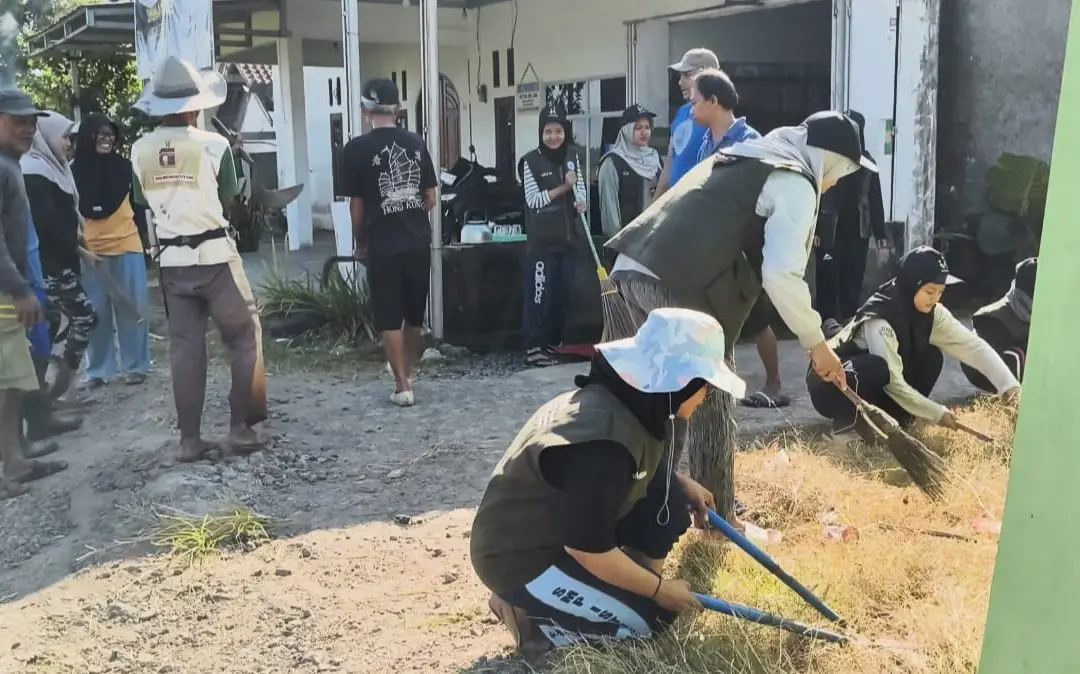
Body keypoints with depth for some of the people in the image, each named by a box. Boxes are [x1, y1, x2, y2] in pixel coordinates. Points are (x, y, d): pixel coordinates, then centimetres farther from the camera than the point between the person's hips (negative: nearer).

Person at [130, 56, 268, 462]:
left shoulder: (140, 150, 0)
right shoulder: (213, 144, -10)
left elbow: (144, 203, 7)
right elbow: (228, 201, -1)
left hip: (171, 260, 4)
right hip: (215, 255, -4)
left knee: (184, 345, 8)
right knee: (244, 336, 8)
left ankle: (189, 438, 10)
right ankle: (242, 427, 7)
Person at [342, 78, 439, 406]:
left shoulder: (357, 148, -7)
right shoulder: (416, 143, 4)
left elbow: (357, 204, -5)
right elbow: (431, 199, 6)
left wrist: (360, 243, 10)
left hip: (382, 246, -4)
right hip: (418, 242, 4)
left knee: (389, 319, 4)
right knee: (415, 315, 16)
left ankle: (402, 387, 5)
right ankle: (407, 375, 29)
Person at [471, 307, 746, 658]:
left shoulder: (628, 403, -3)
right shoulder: (604, 439, -32)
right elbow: (586, 548, -28)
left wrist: (683, 485, 3)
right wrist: (659, 589, -14)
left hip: (559, 528, 9)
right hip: (519, 559, -9)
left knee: (669, 499, -1)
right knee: (652, 615, -8)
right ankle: (530, 614, 1)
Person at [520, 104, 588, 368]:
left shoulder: (573, 155, 8)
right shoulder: (531, 161, -6)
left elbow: (580, 188, 11)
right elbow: (533, 199, -10)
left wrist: (581, 202, -11)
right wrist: (563, 187, -16)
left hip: (568, 236, 5)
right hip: (541, 239, -5)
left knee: (562, 292, 10)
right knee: (539, 294, -6)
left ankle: (554, 343, 22)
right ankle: (534, 348, -1)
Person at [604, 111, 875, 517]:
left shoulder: (748, 156, 30)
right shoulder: (795, 184, 1)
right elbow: (782, 275, -10)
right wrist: (817, 343, 0)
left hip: (633, 268, 9)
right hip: (678, 284, -8)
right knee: (711, 404, 7)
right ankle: (716, 515, 18)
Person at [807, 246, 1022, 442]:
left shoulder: (932, 312, -9)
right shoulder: (879, 320, -30)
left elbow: (973, 345, -12)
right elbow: (893, 383, -29)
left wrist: (1009, 384, -23)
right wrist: (937, 414, -22)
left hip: (874, 388, 8)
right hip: (831, 385, -7)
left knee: (931, 357, -8)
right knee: (876, 369, -37)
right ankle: (848, 422, -14)